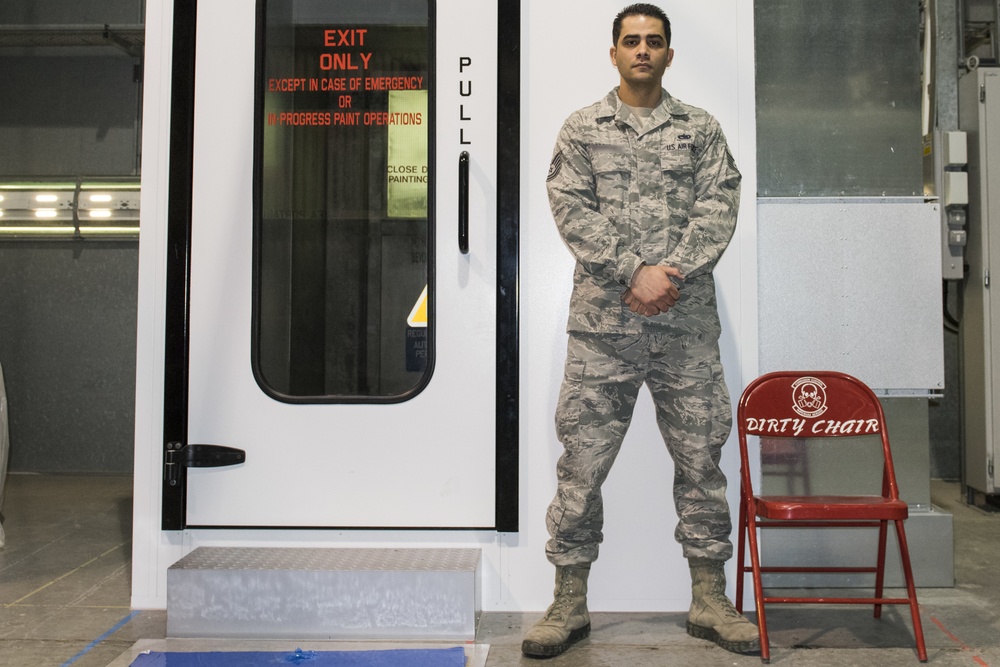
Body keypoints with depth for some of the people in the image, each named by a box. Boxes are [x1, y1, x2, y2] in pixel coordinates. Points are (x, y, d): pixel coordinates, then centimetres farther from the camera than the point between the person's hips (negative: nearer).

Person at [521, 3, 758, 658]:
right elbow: (573, 210, -3)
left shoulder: (702, 129, 12)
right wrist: (635, 273, -14)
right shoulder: (582, 128, 9)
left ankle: (710, 601, 21)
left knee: (701, 458, 6)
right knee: (582, 462, 2)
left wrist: (671, 274, -14)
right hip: (603, 322, -1)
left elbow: (718, 207, 1)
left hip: (687, 322, 1)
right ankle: (570, 604, 15)